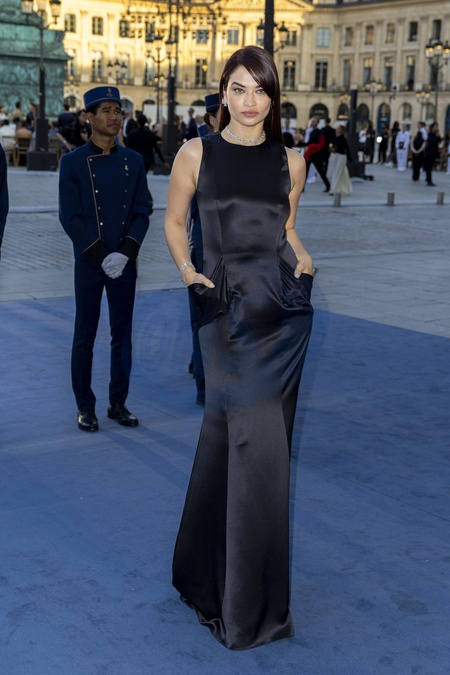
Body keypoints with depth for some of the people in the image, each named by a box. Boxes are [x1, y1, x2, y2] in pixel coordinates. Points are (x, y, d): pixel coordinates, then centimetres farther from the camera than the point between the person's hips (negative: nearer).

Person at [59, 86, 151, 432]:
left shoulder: (133, 161, 6)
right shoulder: (73, 162, -3)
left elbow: (142, 213, 3)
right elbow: (70, 218, -8)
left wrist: (124, 254, -11)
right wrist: (101, 256, -14)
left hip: (125, 264, 3)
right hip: (89, 264, -3)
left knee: (122, 336, 9)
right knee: (85, 337, 4)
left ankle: (119, 403, 21)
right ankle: (85, 407, 15)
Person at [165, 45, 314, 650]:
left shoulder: (290, 162, 10)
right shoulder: (196, 154, 3)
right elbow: (174, 221, 13)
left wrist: (304, 261, 3)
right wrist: (187, 270, -4)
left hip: (284, 310, 3)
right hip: (227, 307, -2)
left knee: (229, 439, 8)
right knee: (258, 446, -8)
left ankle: (205, 570, 31)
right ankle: (251, 610, 8)